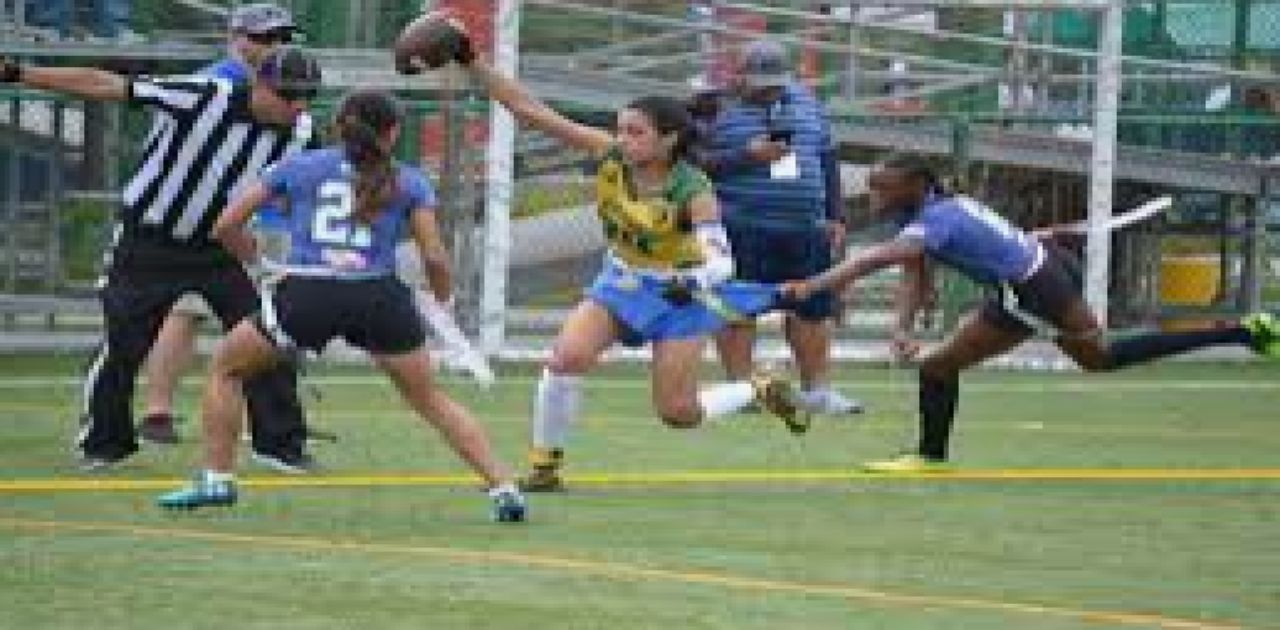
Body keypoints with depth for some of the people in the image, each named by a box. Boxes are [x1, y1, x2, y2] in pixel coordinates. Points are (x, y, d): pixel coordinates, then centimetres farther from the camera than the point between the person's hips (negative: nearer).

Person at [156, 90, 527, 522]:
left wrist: (254, 259, 34)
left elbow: (226, 226, 16)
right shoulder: (408, 183, 14)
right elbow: (434, 257, 5)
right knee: (430, 401, 17)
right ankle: (502, 485, 8)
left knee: (226, 368, 23)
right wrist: (441, 296, 26)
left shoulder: (300, 167, 16)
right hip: (379, 296, 1)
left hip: (306, 292, -1)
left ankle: (217, 478, 15)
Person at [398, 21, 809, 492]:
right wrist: (470, 61, -28)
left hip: (679, 294, -4)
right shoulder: (610, 157, -17)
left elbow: (720, 260, -32)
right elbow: (531, 111, -21)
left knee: (678, 414, -2)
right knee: (566, 357, -21)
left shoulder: (692, 191, -27)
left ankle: (763, 390, 26)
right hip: (622, 281, 4)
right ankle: (544, 466, -5)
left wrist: (694, 282, -55)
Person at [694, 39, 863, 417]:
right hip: (742, 228, -5)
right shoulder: (718, 108, -3)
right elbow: (698, 163, -10)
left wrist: (834, 216, 14)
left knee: (813, 307, 8)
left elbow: (827, 160, 19)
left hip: (805, 227, 5)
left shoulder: (804, 102, 13)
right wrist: (748, 155, -19)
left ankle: (816, 388, 17)